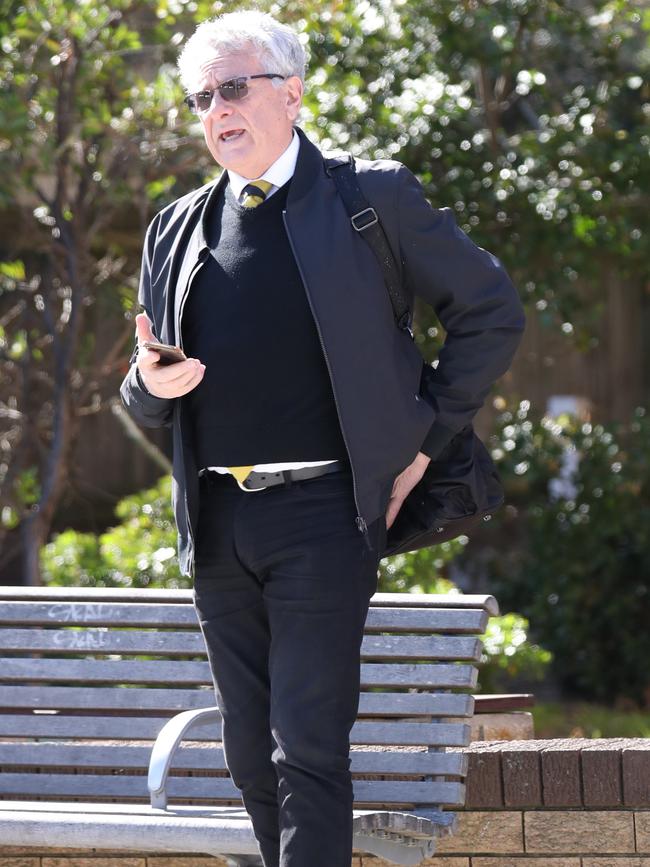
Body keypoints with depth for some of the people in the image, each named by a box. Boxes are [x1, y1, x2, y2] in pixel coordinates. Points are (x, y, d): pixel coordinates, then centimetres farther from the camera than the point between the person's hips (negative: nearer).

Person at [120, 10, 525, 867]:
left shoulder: (372, 195, 0)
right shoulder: (177, 228, 14)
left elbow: (492, 309, 4)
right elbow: (146, 399, 19)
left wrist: (427, 439, -1)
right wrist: (150, 383, -6)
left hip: (320, 515, -5)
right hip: (217, 523, 6)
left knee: (308, 750, -11)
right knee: (251, 754, 10)